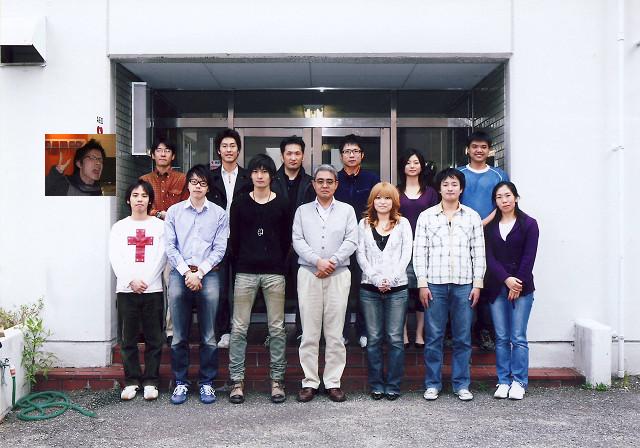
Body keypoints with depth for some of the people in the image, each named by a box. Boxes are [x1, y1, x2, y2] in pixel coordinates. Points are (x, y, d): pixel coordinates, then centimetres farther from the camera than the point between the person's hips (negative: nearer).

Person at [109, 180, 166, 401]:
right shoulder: (120, 227, 11)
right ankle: (131, 381, 15)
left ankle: (150, 381, 12)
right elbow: (115, 258, 1)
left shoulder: (159, 226, 6)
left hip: (153, 289, -1)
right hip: (126, 289, 1)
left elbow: (161, 257, -2)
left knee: (154, 338, 2)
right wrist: (131, 281, -12)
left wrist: (145, 281, -11)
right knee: (127, 339, 5)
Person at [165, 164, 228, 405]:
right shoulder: (174, 211, 10)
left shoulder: (219, 214, 8)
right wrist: (186, 272, -7)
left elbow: (219, 249, 2)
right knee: (179, 335, 3)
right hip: (180, 273, 1)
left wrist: (199, 272, -7)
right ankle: (180, 382, 13)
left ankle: (207, 382, 12)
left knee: (208, 335, 1)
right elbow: (170, 247, 4)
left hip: (208, 274, 0)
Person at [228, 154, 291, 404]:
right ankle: (237, 381, 8)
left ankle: (277, 380, 12)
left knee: (277, 328, 3)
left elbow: (287, 240, 7)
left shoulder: (281, 204, 6)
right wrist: (239, 264, 6)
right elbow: (234, 238, 8)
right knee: (239, 328, 0)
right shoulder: (240, 203, 7)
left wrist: (279, 264, 4)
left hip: (274, 273, 0)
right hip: (245, 272, 0)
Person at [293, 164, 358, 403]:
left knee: (335, 332, 1)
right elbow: (297, 240, 1)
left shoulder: (346, 210, 11)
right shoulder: (302, 211, 12)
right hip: (308, 274, 0)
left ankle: (333, 382, 8)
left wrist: (332, 262, -10)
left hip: (338, 274, 0)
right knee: (309, 331, 0)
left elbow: (351, 241, 1)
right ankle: (309, 382, 8)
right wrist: (318, 261, -11)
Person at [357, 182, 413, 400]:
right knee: (373, 339, 4)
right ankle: (376, 385, 13)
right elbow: (360, 254, 4)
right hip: (369, 288, 1)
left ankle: (393, 385, 9)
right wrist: (376, 278, -8)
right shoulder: (364, 224, 11)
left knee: (395, 339, 0)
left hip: (397, 288, -1)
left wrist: (391, 278, -10)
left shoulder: (402, 224, 9)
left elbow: (406, 254, 1)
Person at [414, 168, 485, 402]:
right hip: (435, 284, -1)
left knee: (463, 338, 5)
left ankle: (461, 384, 16)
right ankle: (432, 384, 13)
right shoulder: (426, 216, 6)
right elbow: (419, 252, 3)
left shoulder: (472, 217, 9)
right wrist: (422, 284, -4)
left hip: (464, 284, 1)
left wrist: (477, 283, 1)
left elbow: (479, 252, 7)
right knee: (433, 337, 3)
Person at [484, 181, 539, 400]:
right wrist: (506, 279, -11)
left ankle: (519, 382, 8)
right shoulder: (490, 226, 10)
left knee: (518, 338, -2)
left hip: (521, 287, -3)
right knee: (501, 338, 6)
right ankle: (503, 381, 13)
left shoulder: (528, 224, 2)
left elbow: (529, 257, -4)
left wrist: (518, 283, -10)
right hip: (497, 287, 3)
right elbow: (489, 257, 1)